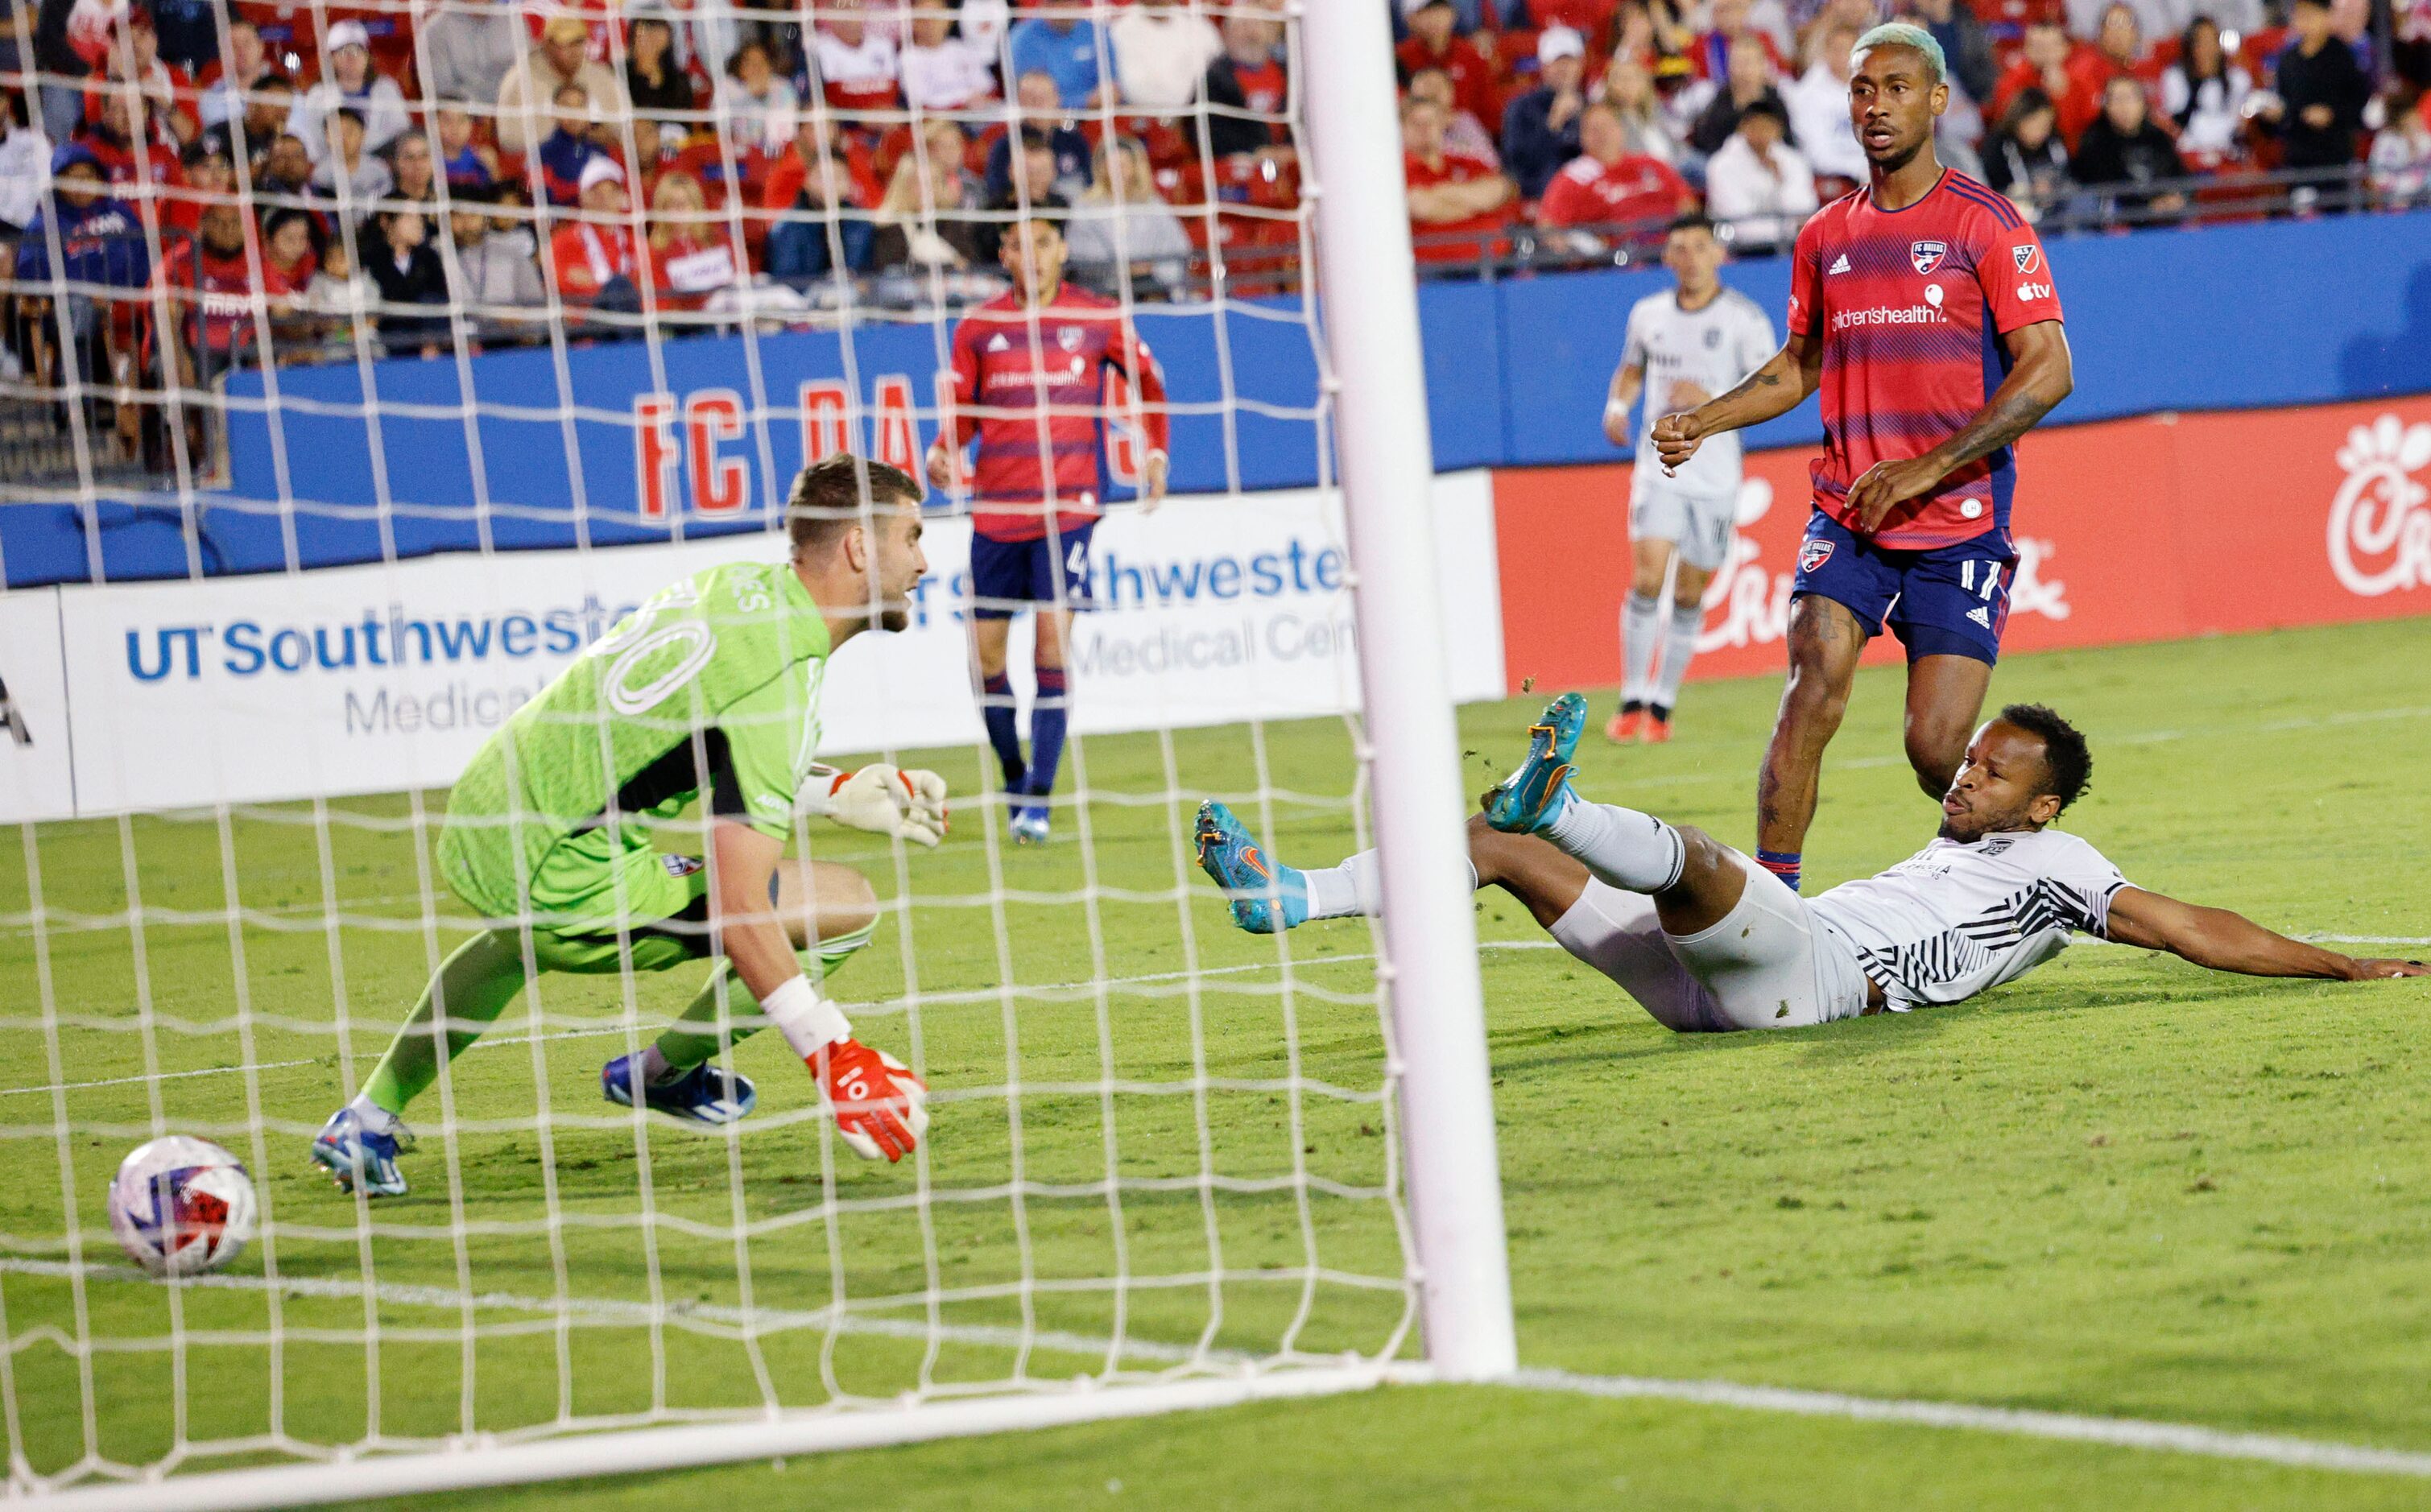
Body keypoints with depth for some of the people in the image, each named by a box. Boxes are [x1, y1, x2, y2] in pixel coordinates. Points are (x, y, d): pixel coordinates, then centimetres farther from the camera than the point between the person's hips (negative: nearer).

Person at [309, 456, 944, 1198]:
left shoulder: (741, 585, 7)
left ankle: (368, 1119, 47)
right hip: (565, 877, -10)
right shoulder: (779, 678, -20)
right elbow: (735, 906, -25)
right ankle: (666, 1073, 13)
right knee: (849, 905, -8)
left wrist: (838, 794, 16)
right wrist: (831, 1053, -22)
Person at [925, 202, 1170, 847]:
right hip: (996, 504, 2)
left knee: (1053, 640, -15)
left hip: (1068, 503, -2)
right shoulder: (978, 328, 5)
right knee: (985, 653, 2)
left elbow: (1147, 380, 17)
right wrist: (941, 452, -9)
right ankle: (1014, 775, 26)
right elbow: (961, 411, 11)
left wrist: (1155, 451, 5)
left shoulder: (1098, 320, 3)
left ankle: (1039, 800, -14)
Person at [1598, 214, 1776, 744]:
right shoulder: (1648, 314, 7)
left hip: (1715, 476, -1)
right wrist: (1617, 405, 3)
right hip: (1659, 468, 1)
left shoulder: (1745, 319, -5)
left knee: (1689, 593, 4)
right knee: (1648, 576, -15)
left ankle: (1663, 705, 16)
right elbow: (1631, 368, 24)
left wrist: (1711, 398, -21)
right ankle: (1632, 702, -10)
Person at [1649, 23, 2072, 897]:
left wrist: (1926, 469, -17)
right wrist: (1701, 422, 9)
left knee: (1937, 746, -6)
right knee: (1812, 686, -19)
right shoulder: (1827, 236, 12)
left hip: (1960, 525, -4)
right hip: (1847, 519, 4)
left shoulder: (1987, 226, -4)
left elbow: (2047, 371, -10)